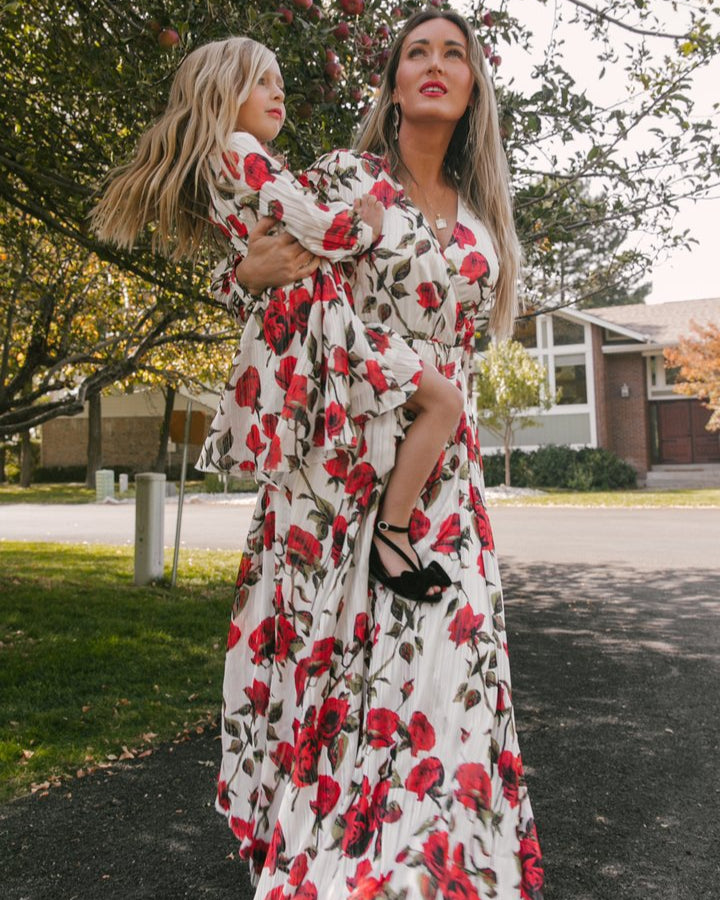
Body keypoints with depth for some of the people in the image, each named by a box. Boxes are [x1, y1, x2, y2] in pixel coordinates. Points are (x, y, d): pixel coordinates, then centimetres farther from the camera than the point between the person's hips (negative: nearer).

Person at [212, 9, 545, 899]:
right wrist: (248, 271, -13)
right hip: (343, 451, -3)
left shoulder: (480, 211, 14)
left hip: (443, 461, 4)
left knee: (436, 655, 0)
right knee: (335, 646, 0)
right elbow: (252, 270, 7)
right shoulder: (342, 176, 1)